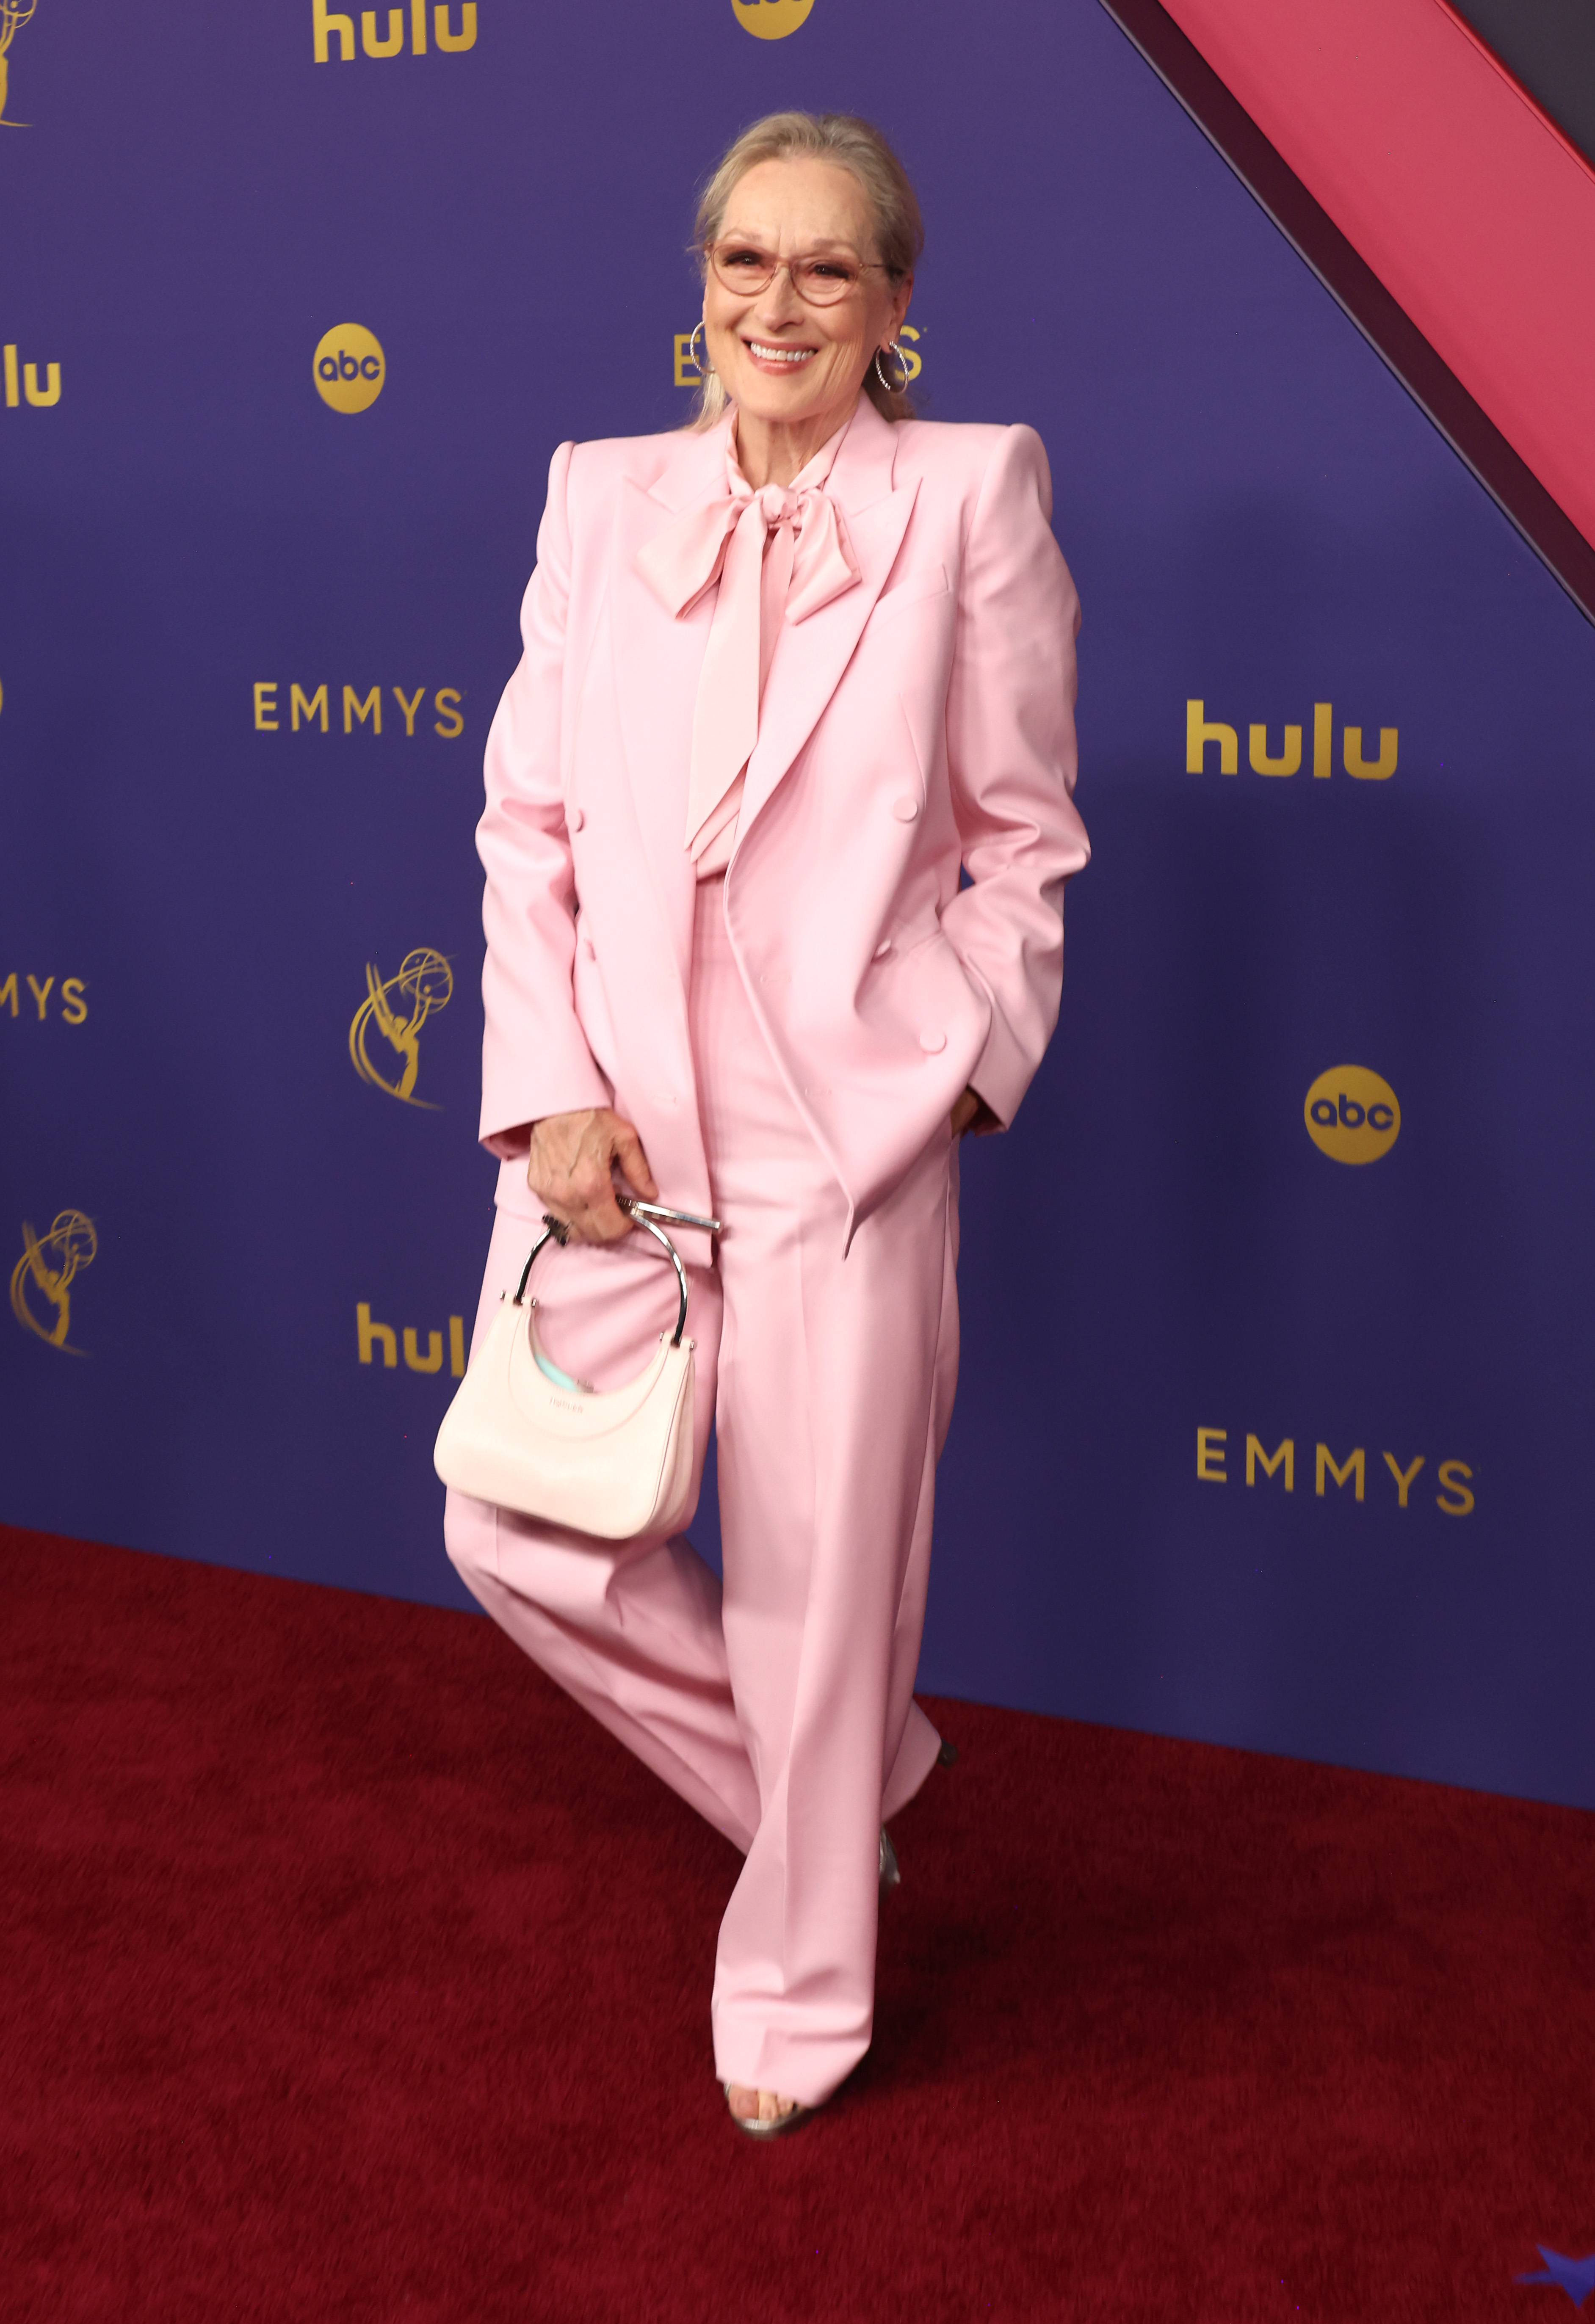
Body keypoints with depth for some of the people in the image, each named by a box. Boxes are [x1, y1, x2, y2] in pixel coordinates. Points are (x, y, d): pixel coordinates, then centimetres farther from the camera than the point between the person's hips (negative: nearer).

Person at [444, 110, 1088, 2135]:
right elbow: (526, 821, 6)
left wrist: (964, 1060, -7)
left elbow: (1025, 838, 4)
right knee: (517, 1536, 5)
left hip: (849, 1131, -3)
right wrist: (552, 1092, -4)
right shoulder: (602, 495, 9)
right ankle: (860, 1772, 32)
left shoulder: (971, 492, 1)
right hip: (613, 1120, 4)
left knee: (818, 1589, 5)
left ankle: (798, 2002, 30)